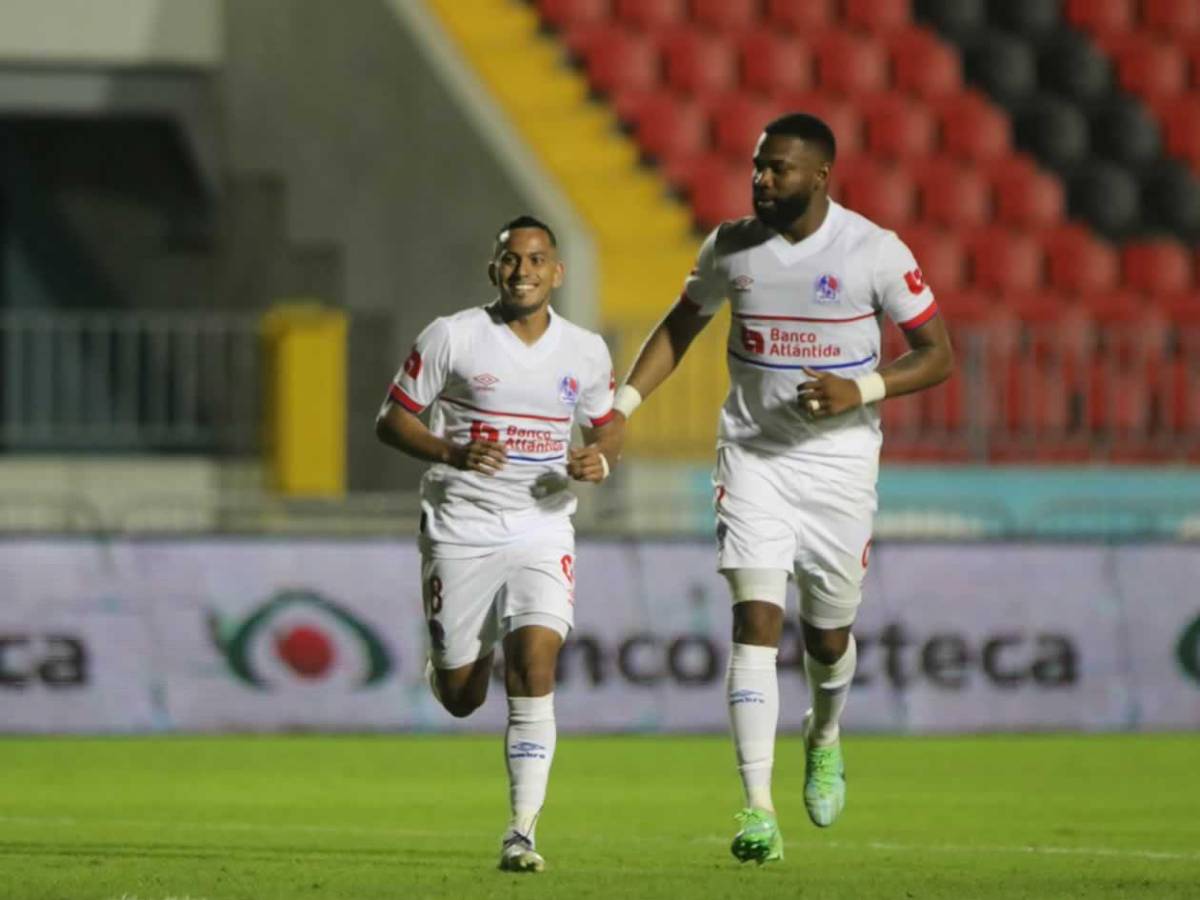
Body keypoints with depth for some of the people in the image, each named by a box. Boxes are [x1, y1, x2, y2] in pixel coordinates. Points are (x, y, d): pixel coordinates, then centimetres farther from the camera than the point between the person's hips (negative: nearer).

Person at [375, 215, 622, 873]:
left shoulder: (585, 353, 3)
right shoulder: (452, 338, -6)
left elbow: (607, 428, 18)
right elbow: (390, 420, -1)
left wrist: (600, 460, -7)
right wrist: (453, 453, -19)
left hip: (542, 530, 1)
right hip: (460, 532, -1)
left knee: (534, 665, -20)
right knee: (462, 699, 4)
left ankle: (522, 832, -16)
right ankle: (443, 663, 44)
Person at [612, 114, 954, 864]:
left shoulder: (875, 252, -10)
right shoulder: (731, 247, -1)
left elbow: (939, 355, -5)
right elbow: (680, 328, 16)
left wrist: (861, 391, -21)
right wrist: (620, 408, 4)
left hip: (840, 460, -1)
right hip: (753, 457, 1)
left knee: (828, 634, 11)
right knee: (756, 620, -14)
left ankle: (825, 739, 47)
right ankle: (759, 810, -18)